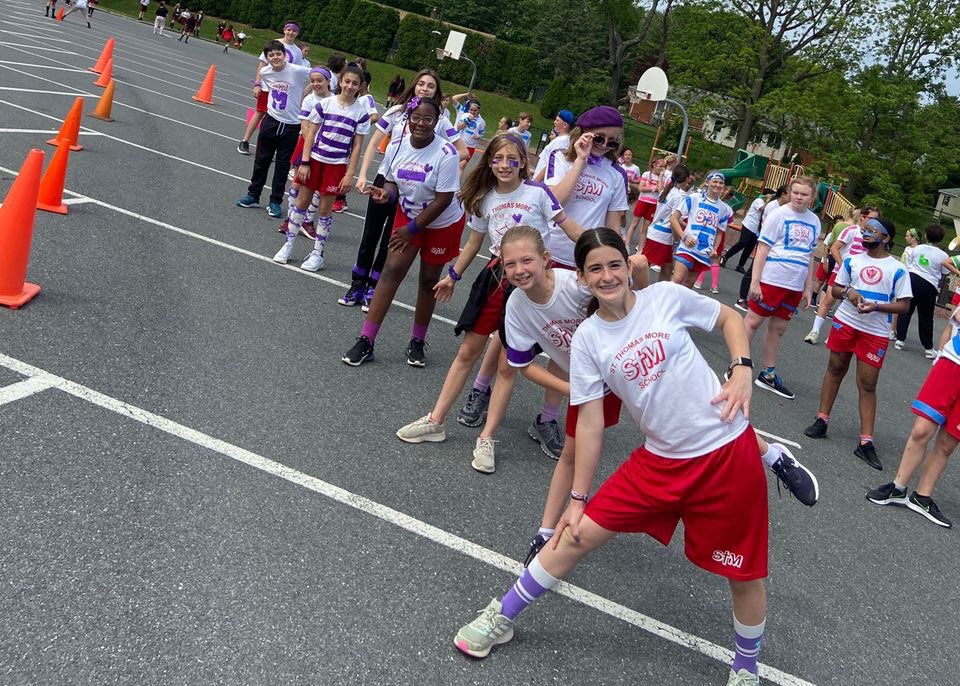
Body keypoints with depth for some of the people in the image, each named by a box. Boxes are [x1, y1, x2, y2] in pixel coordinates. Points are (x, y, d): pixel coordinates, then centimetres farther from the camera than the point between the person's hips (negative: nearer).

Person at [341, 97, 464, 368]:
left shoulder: (446, 154, -26)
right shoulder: (396, 145, -11)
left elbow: (443, 200, -23)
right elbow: (392, 181, 4)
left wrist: (412, 229, -18)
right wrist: (386, 193, -21)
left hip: (442, 224, -3)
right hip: (408, 216, 3)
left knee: (429, 280, 7)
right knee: (392, 270, -6)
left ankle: (418, 342, 26)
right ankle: (366, 341, -5)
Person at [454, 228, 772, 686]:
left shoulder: (667, 297, -6)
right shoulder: (587, 339, -3)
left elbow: (729, 318, 10)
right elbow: (590, 425, 0)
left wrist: (742, 369, -8)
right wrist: (578, 499, 1)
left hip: (727, 449, -1)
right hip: (661, 459, 1)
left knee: (744, 574, 6)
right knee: (578, 536, -1)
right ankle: (500, 618, 20)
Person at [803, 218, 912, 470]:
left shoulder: (897, 269, -4)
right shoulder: (852, 260, 5)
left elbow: (903, 305, -5)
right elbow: (835, 288, 12)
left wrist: (876, 306, -21)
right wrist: (847, 292, -11)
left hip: (875, 333, -3)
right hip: (845, 323, 3)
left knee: (868, 385, -1)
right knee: (835, 369, 13)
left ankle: (866, 442, 1)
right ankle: (822, 419, 26)